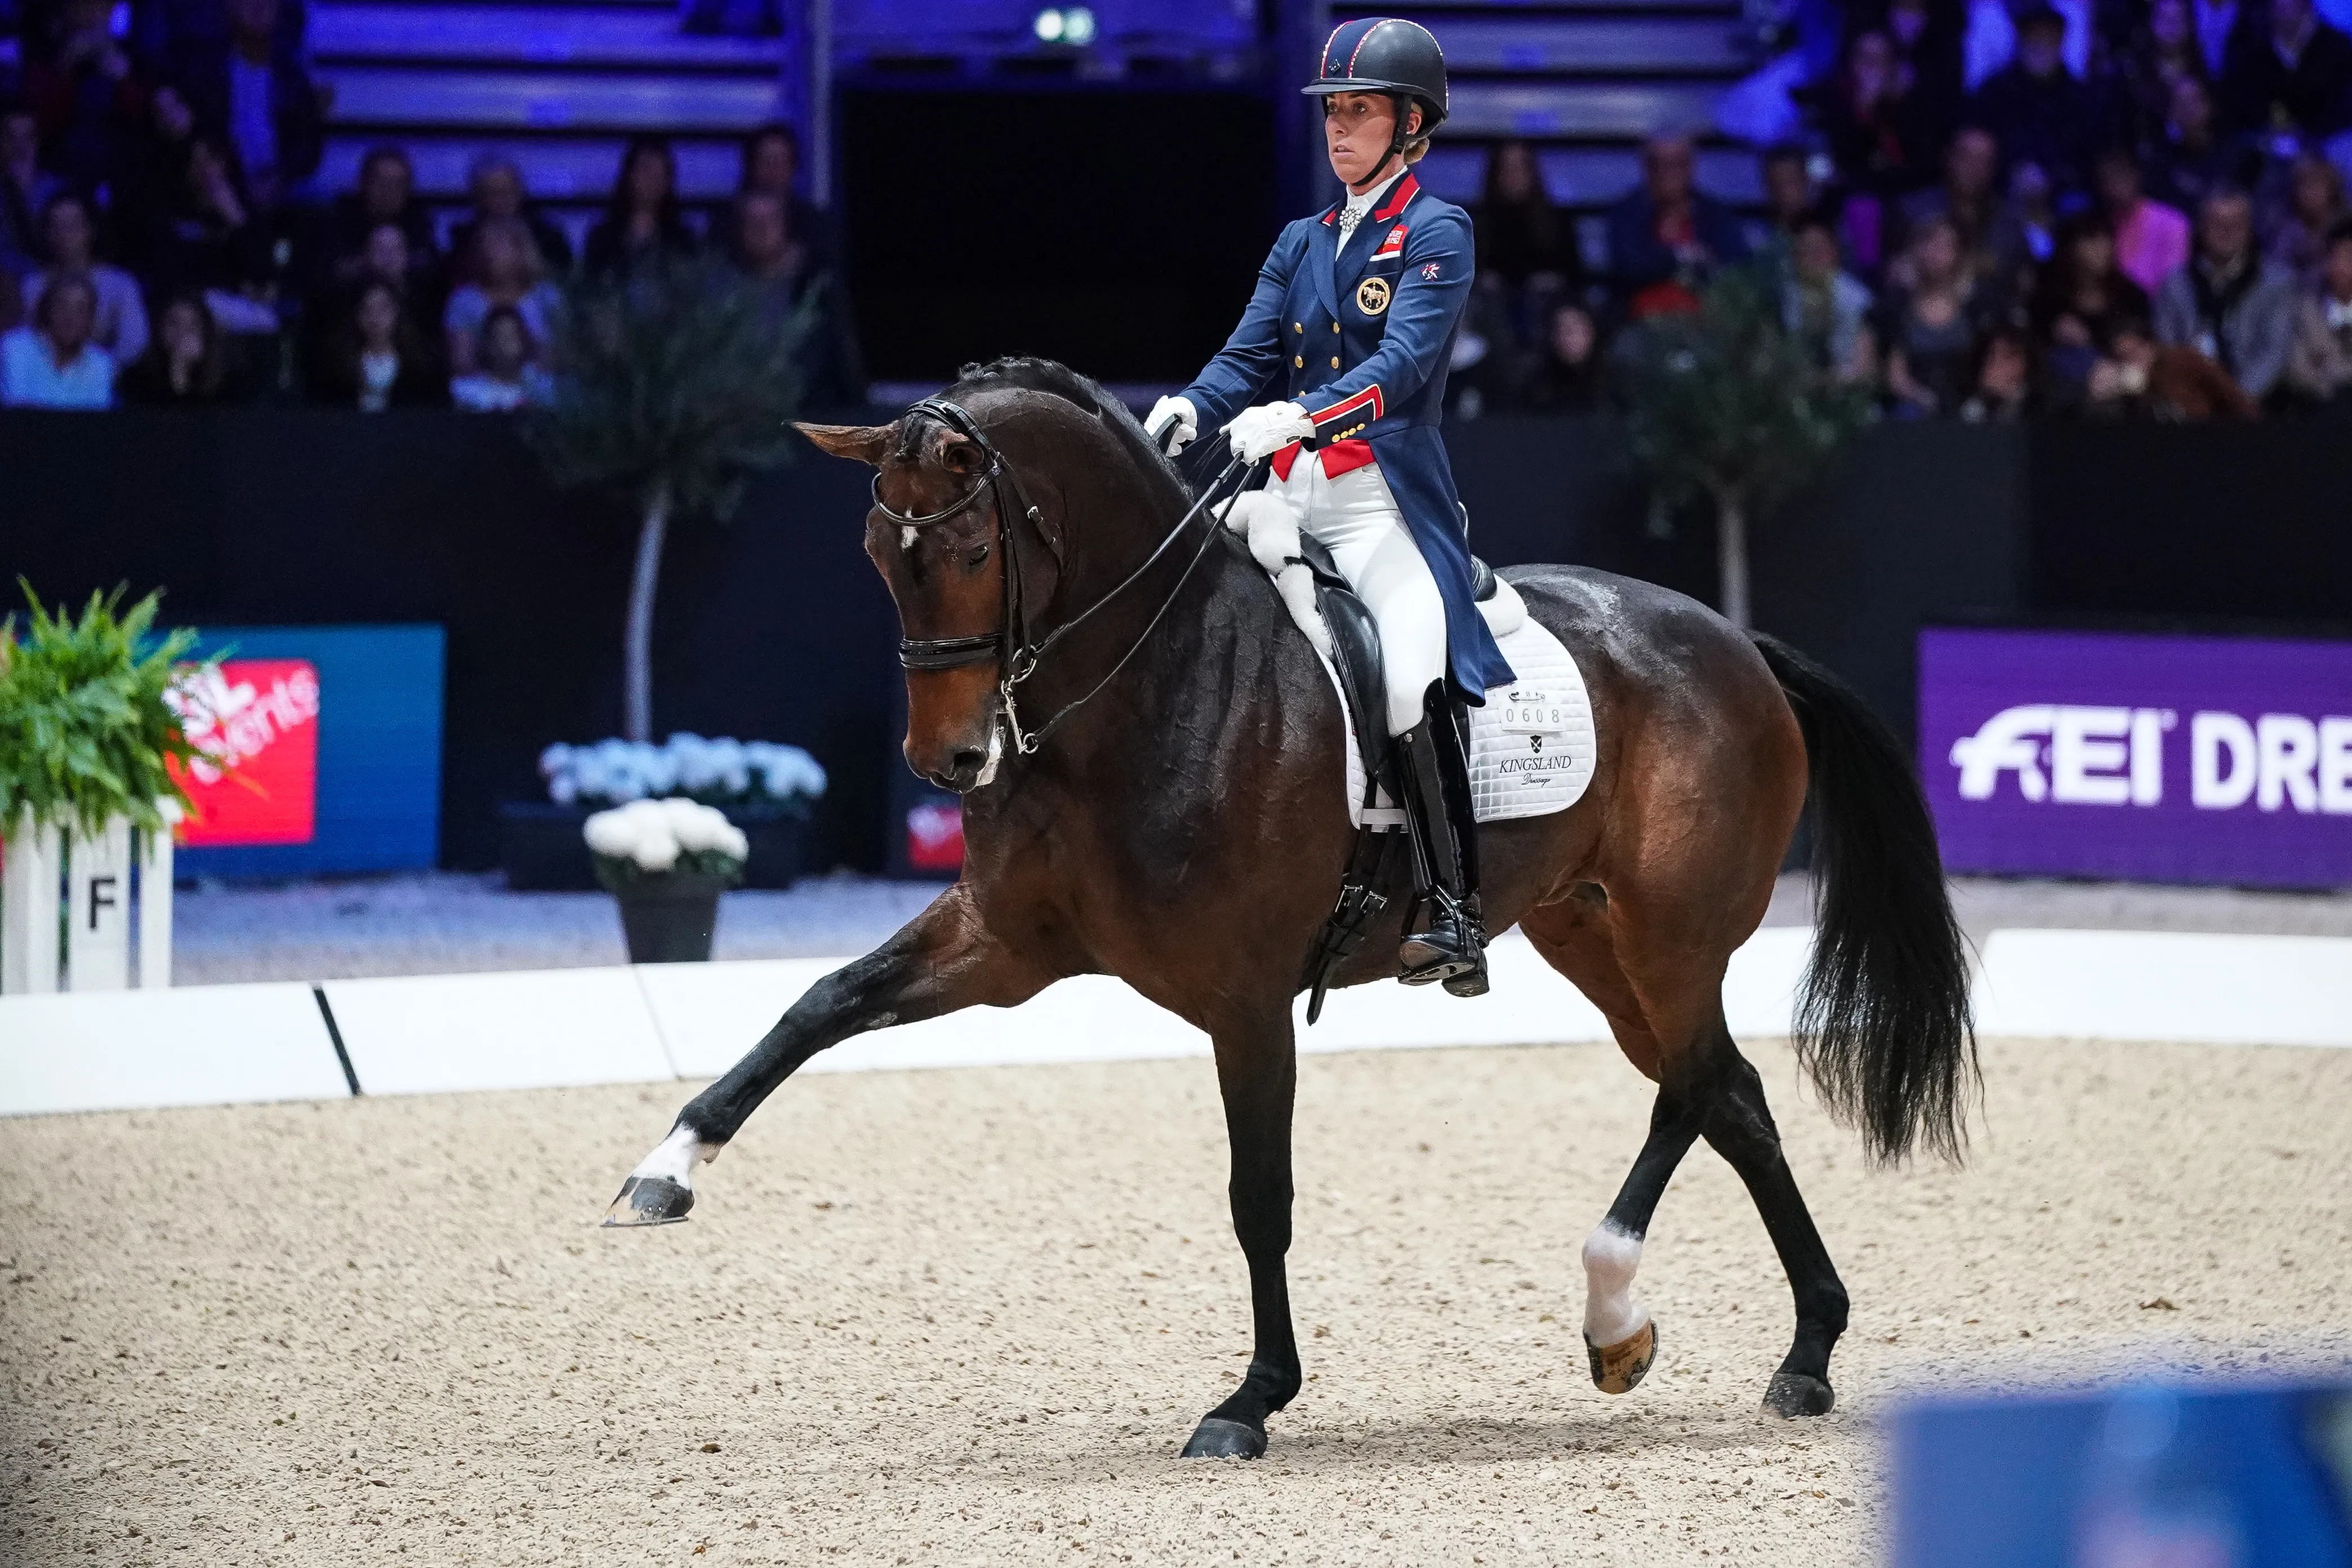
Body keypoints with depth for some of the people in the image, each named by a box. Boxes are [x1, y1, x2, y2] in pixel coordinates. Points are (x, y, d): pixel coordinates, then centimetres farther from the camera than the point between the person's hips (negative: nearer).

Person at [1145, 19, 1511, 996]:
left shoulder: (1436, 236, 0)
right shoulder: (1301, 244, 19)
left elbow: (1402, 365, -14)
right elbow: (1250, 356, 10)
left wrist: (1303, 416, -30)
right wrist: (1190, 409, -12)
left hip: (1386, 497, -7)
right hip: (1287, 496, 7)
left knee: (1412, 681, -26)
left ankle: (1453, 912, -22)